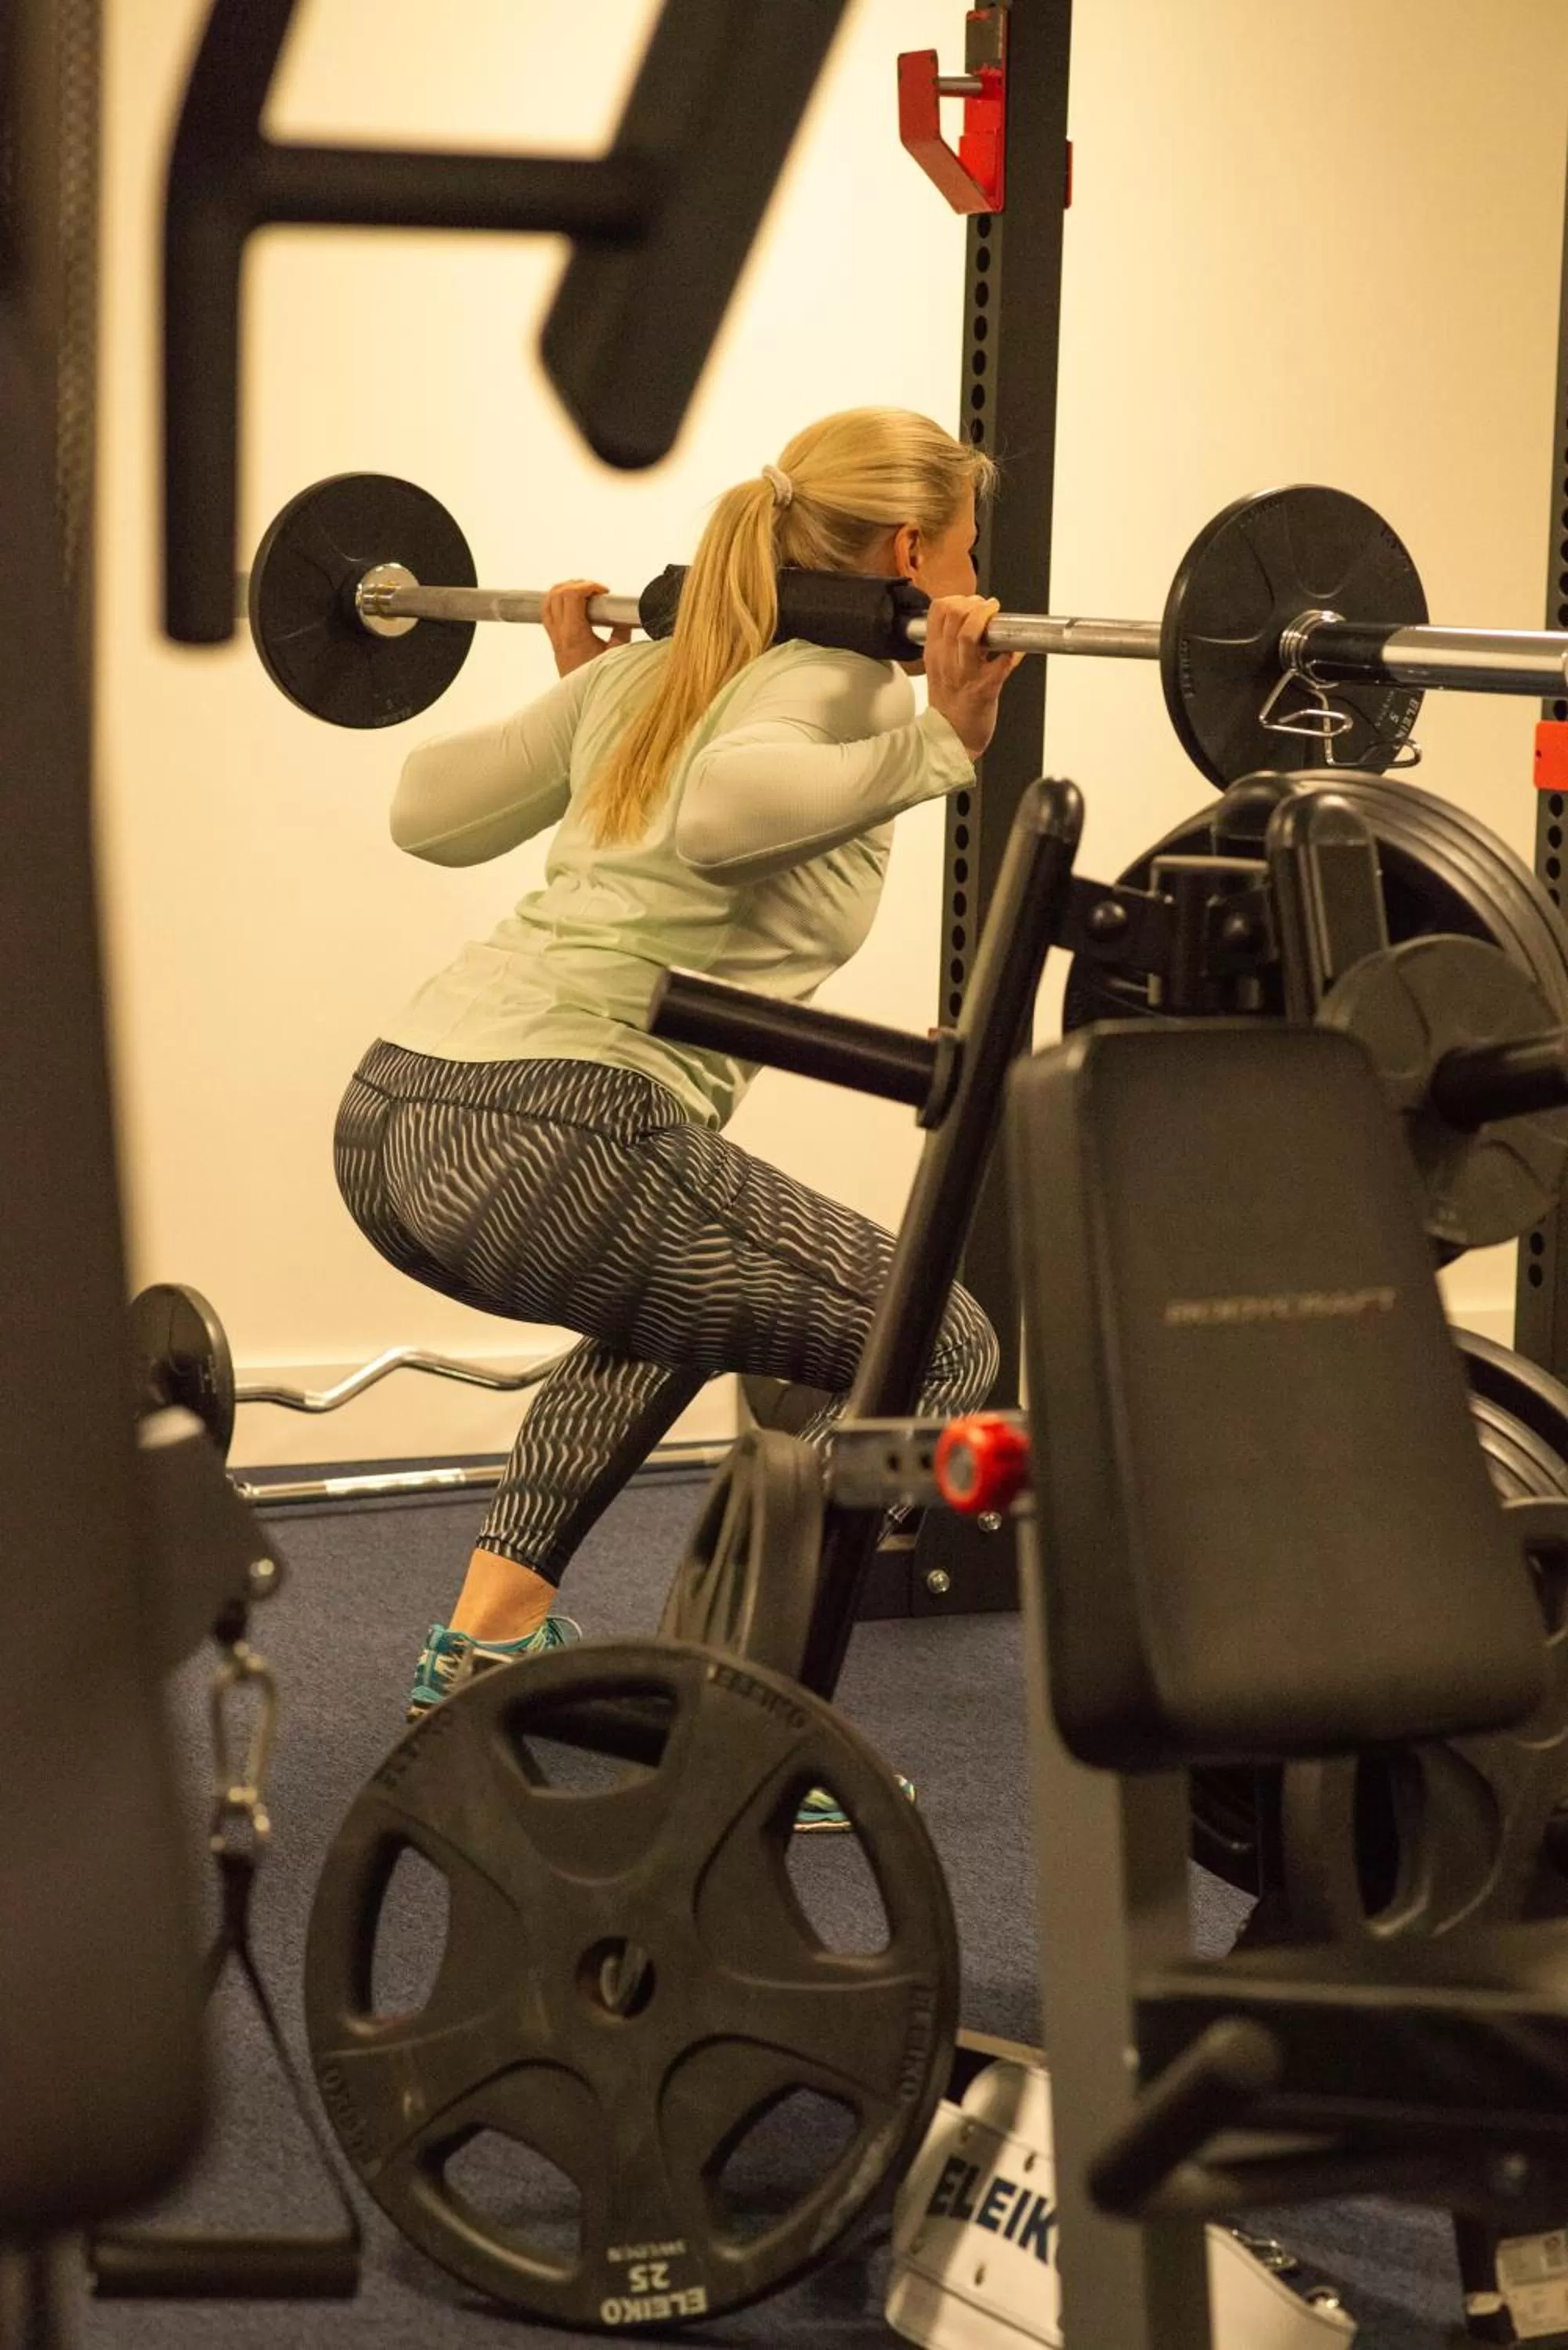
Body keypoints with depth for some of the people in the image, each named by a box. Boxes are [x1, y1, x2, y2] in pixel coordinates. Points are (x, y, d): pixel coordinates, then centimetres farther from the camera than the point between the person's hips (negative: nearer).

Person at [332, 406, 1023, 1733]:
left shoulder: (652, 670, 21)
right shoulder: (845, 682, -2)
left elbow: (430, 810, 27)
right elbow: (720, 809, -24)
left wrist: (578, 676, 40)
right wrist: (934, 745, -20)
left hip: (391, 1122, 9)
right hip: (550, 1145, -9)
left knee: (683, 1284, 38)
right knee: (938, 1353, 6)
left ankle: (489, 1640, 32)